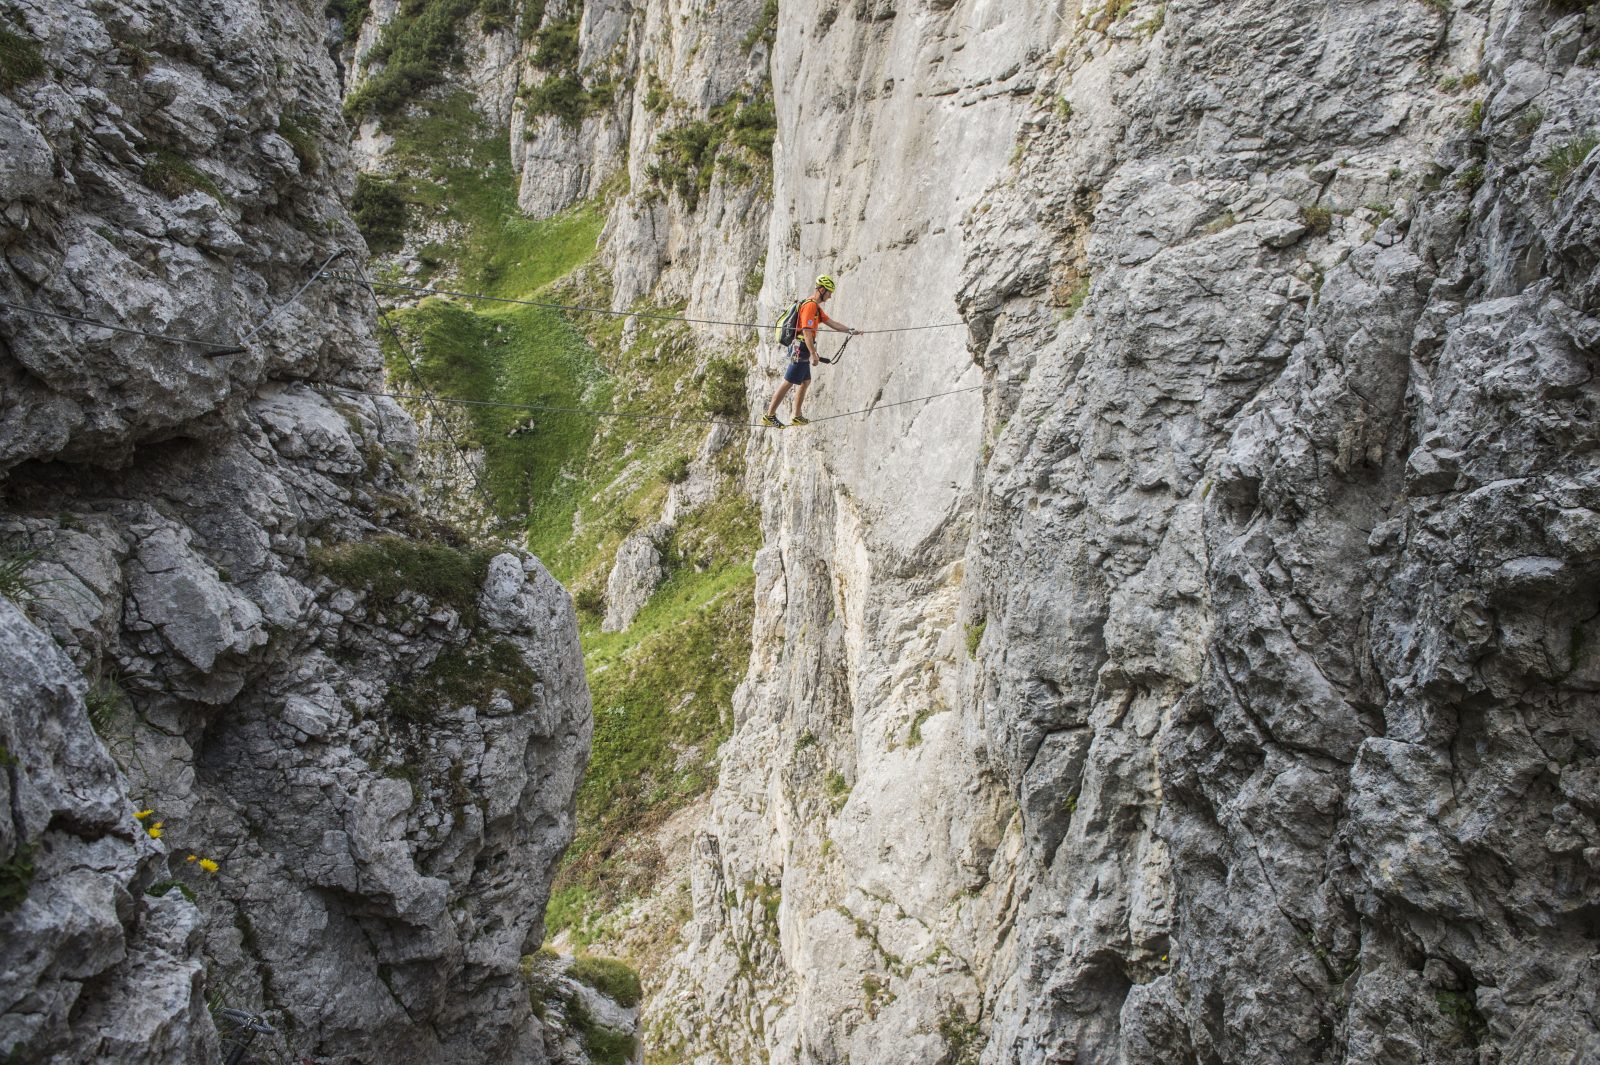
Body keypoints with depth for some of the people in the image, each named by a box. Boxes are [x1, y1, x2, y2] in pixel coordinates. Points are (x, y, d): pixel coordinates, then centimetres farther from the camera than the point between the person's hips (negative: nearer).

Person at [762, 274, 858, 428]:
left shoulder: (816, 307, 17)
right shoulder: (810, 306, -16)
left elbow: (831, 323, 20)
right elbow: (806, 331, -23)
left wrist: (851, 330, 13)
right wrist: (813, 354, -26)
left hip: (801, 350, 11)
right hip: (801, 350, -11)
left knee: (805, 382, 16)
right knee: (788, 383, -8)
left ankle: (797, 417, 22)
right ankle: (769, 416, -6)